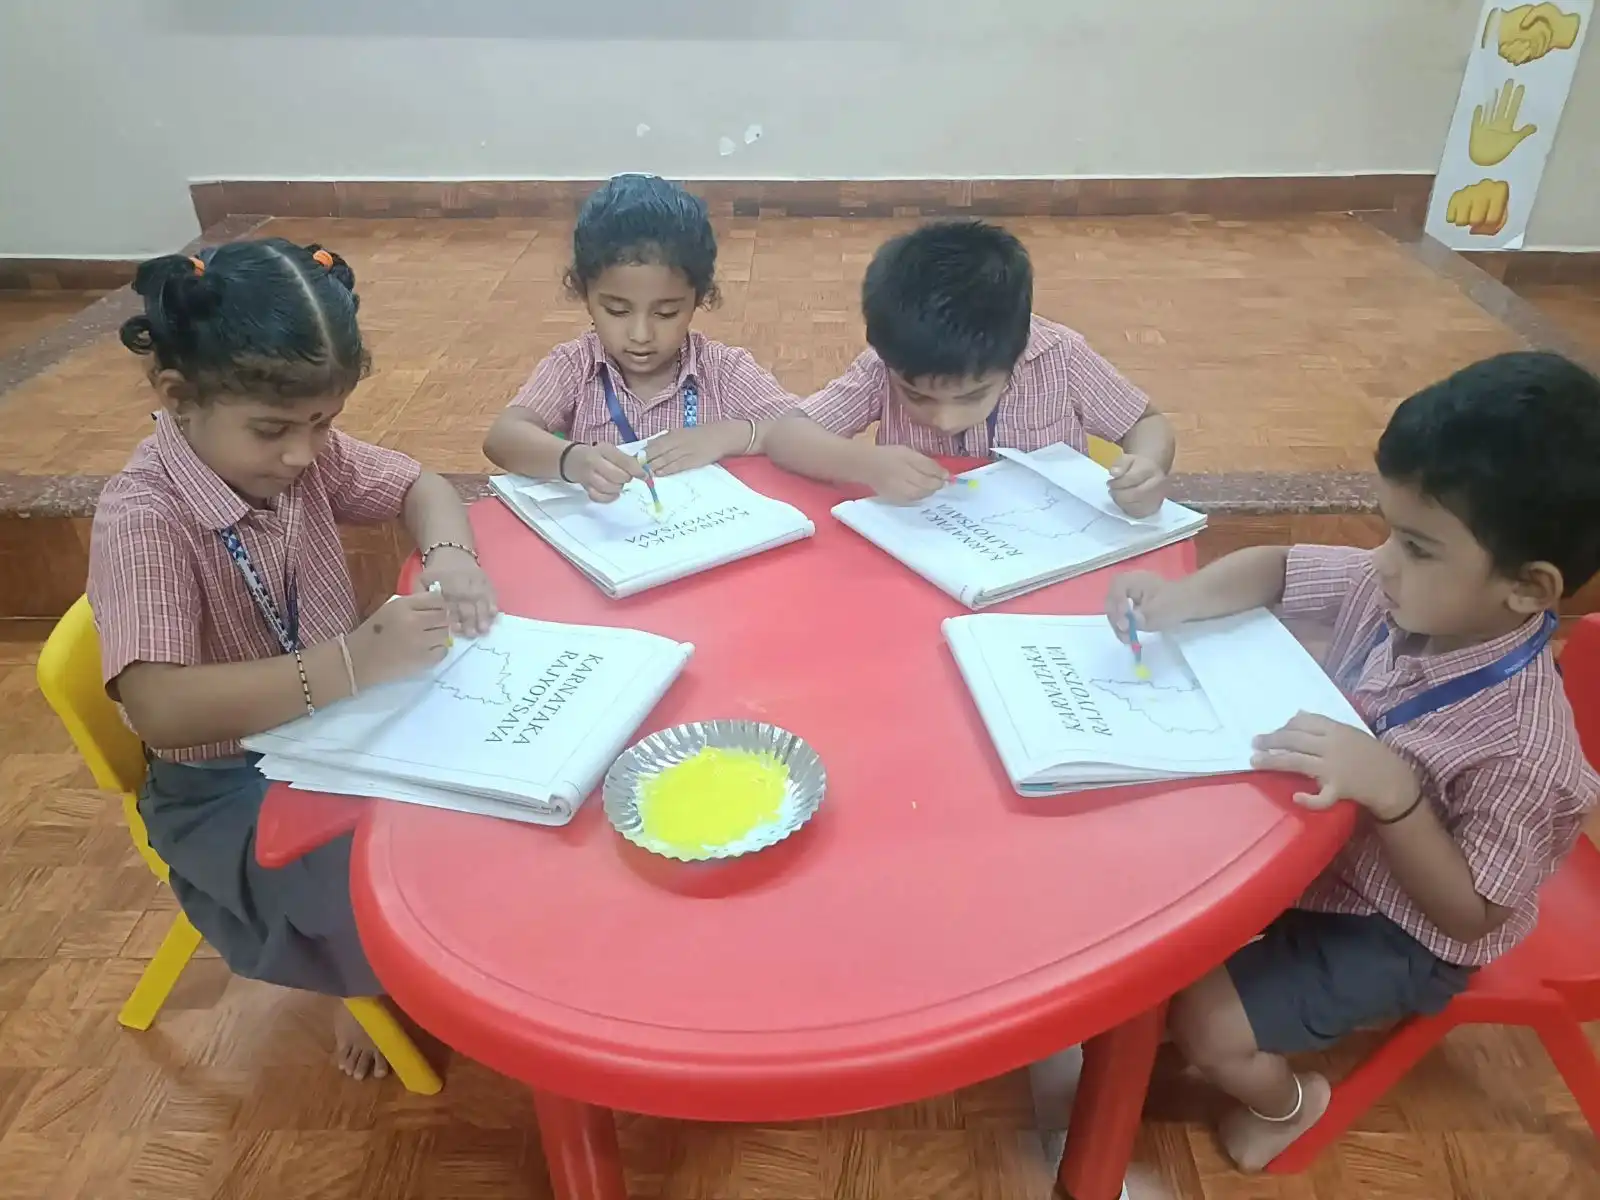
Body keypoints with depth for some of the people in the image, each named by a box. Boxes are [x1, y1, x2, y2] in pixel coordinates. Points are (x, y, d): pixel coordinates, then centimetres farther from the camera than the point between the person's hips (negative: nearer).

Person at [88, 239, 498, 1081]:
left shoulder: (304, 453, -7)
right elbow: (158, 709, -37)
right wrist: (351, 664, -46)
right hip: (232, 790, -6)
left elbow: (419, 487, 7)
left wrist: (449, 558, -17)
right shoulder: (142, 520, -26)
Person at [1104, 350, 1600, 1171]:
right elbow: (1276, 569, -3)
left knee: (1205, 1024, -10)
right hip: (1322, 842, 7)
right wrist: (1180, 599, -24)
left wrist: (1391, 790, -40)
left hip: (1396, 929, -6)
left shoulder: (1523, 746, -34)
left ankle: (1286, 1101, 25)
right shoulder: (1394, 591, -18)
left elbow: (1470, 913, -25)